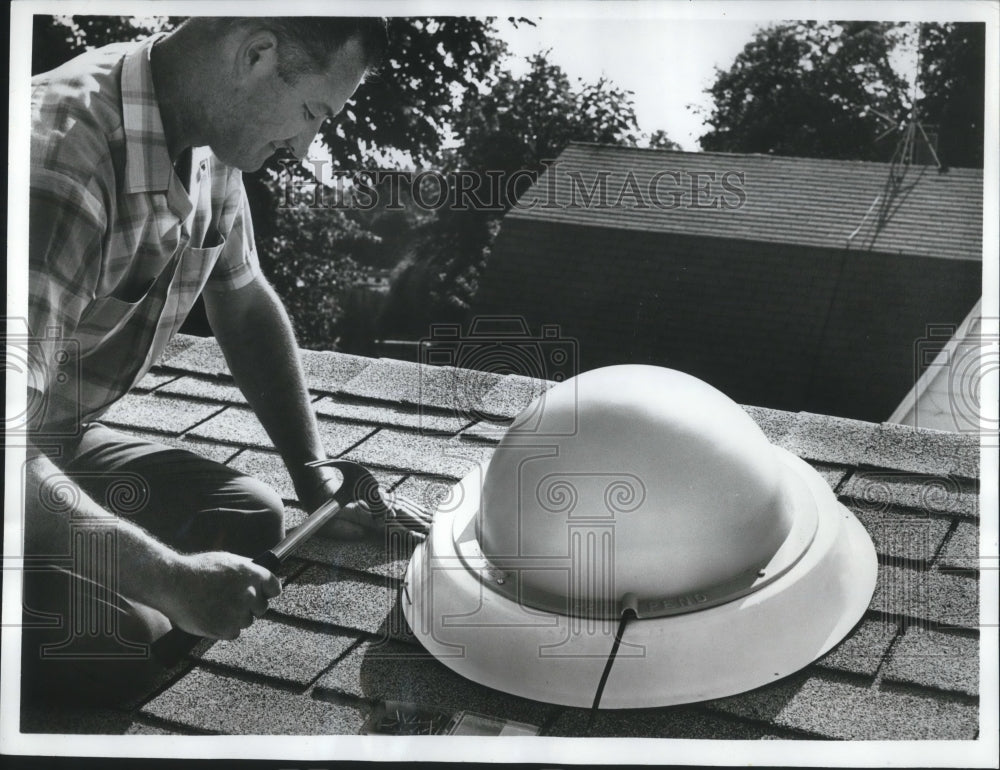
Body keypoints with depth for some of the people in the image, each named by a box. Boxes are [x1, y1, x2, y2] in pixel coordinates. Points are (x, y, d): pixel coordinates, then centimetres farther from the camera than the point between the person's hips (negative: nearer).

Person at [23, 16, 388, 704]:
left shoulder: (207, 145, -3)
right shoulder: (64, 153, -33)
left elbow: (246, 307, 14)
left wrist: (315, 474, 6)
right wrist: (171, 578, -34)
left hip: (62, 441, 9)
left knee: (251, 520, -2)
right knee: (125, 641, -27)